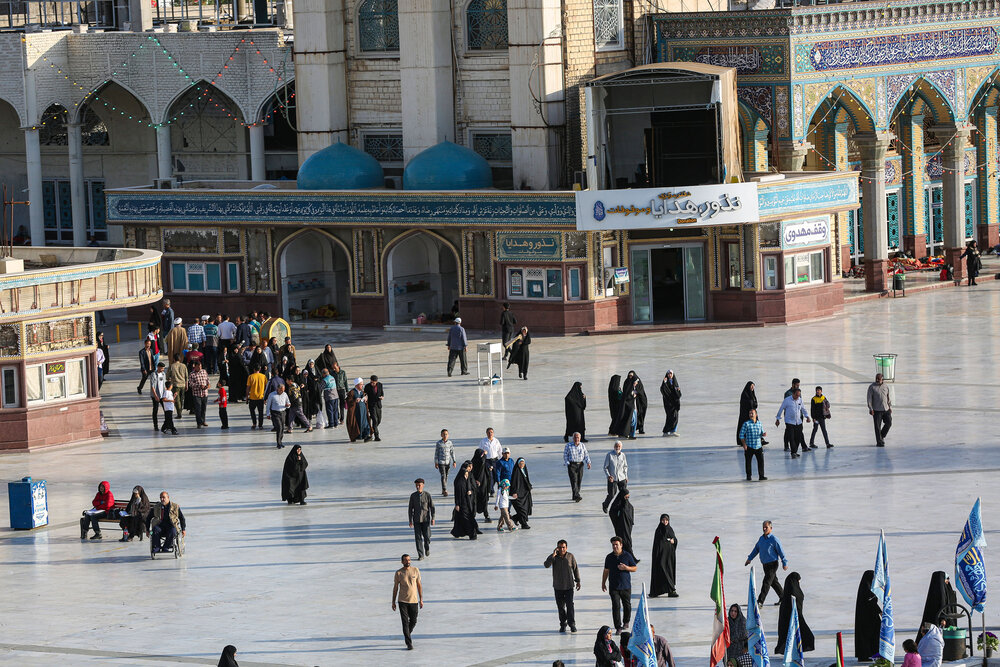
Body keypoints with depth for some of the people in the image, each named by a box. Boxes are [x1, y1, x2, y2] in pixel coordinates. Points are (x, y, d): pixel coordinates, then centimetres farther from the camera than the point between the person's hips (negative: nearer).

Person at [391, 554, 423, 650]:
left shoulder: (415, 571, 1)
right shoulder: (398, 573, -4)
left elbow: (419, 585, 7)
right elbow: (395, 588, 3)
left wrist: (421, 599, 5)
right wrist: (393, 602, 3)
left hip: (414, 600, 2)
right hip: (402, 601, -2)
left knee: (413, 621, 10)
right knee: (405, 623, -6)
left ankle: (407, 634, 39)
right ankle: (409, 644, -4)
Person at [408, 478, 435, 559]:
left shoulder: (427, 495, -2)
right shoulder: (413, 496, 1)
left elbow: (432, 507, 2)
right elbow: (410, 508, 5)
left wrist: (433, 518, -4)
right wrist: (410, 521, 2)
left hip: (426, 519, -1)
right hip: (416, 520, 1)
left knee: (427, 536, -1)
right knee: (418, 537, -4)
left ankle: (427, 548, 31)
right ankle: (420, 555, 1)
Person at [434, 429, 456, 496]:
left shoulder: (450, 443, 2)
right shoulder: (439, 443, -4)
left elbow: (452, 452, 7)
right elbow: (436, 453, 0)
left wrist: (454, 461, 2)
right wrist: (436, 463, -1)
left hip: (448, 462, 3)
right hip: (441, 462, -3)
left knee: (446, 476, 10)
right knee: (443, 476, -12)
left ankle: (443, 490, 21)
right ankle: (445, 490, -15)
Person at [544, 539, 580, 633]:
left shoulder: (570, 557, -2)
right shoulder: (553, 557, -3)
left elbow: (575, 569, 8)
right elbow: (546, 565, -19)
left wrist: (578, 581, 9)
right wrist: (553, 555, -28)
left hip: (569, 586, -1)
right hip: (558, 587, 1)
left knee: (570, 604, -9)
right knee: (560, 606, 5)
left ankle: (572, 624, -2)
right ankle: (563, 624, 16)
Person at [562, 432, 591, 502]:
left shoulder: (582, 445, 7)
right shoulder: (568, 445, -3)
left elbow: (586, 455, 8)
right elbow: (565, 456, -2)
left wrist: (588, 463, -7)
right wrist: (567, 464, -13)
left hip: (580, 465, 4)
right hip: (571, 465, -4)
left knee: (579, 481, 6)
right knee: (574, 480, -15)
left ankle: (574, 496, 19)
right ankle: (577, 496, -23)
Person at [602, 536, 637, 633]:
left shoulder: (627, 556, -1)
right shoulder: (609, 557, 5)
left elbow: (634, 568, 3)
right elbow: (606, 571, 15)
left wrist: (626, 568, -15)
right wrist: (603, 583, 15)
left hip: (626, 586, 0)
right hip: (614, 587, 0)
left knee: (627, 605, 12)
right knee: (616, 606, -9)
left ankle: (626, 622, 36)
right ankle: (618, 627, -9)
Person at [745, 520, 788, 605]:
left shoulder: (774, 539, -13)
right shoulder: (761, 538, 8)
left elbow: (781, 551, -10)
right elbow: (756, 549, 19)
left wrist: (784, 563, -8)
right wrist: (749, 559, 16)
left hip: (772, 564, -8)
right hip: (765, 564, 8)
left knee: (766, 582, -11)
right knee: (773, 582, 16)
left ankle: (760, 602, -14)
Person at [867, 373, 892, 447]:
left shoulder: (886, 386, 9)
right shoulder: (872, 387, -3)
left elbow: (888, 397, 16)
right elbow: (869, 398, -5)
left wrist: (890, 407, 12)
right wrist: (870, 409, -12)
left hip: (886, 409, 4)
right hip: (876, 410, -4)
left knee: (888, 423, 0)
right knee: (877, 426, -3)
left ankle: (882, 436, 23)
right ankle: (879, 442, 4)